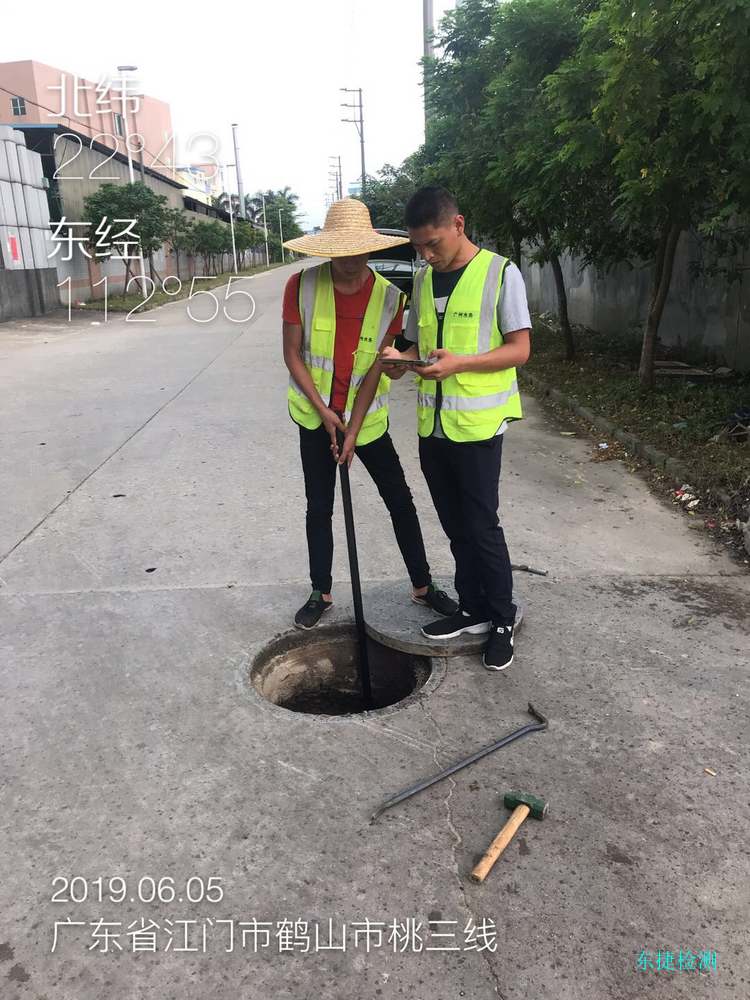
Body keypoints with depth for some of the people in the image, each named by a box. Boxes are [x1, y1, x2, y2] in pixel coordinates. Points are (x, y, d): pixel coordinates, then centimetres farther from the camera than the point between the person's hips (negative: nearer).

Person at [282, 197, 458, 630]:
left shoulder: (389, 297, -12)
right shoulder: (302, 286, -12)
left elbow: (374, 371, -12)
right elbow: (293, 354, -8)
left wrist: (353, 430, -15)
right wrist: (323, 411, -14)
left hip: (366, 418, 0)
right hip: (316, 416, 0)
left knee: (401, 502, 4)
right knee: (319, 509, 8)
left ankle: (423, 585, 21)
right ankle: (321, 593, 25)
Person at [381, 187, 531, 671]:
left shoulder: (500, 273, -7)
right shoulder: (423, 279, 11)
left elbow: (520, 349, -9)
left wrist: (459, 363, -22)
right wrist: (402, 358, -6)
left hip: (477, 425, -6)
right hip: (432, 425, 6)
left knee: (482, 527, 1)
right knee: (456, 527, 14)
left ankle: (503, 620, 19)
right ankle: (473, 609, 29)